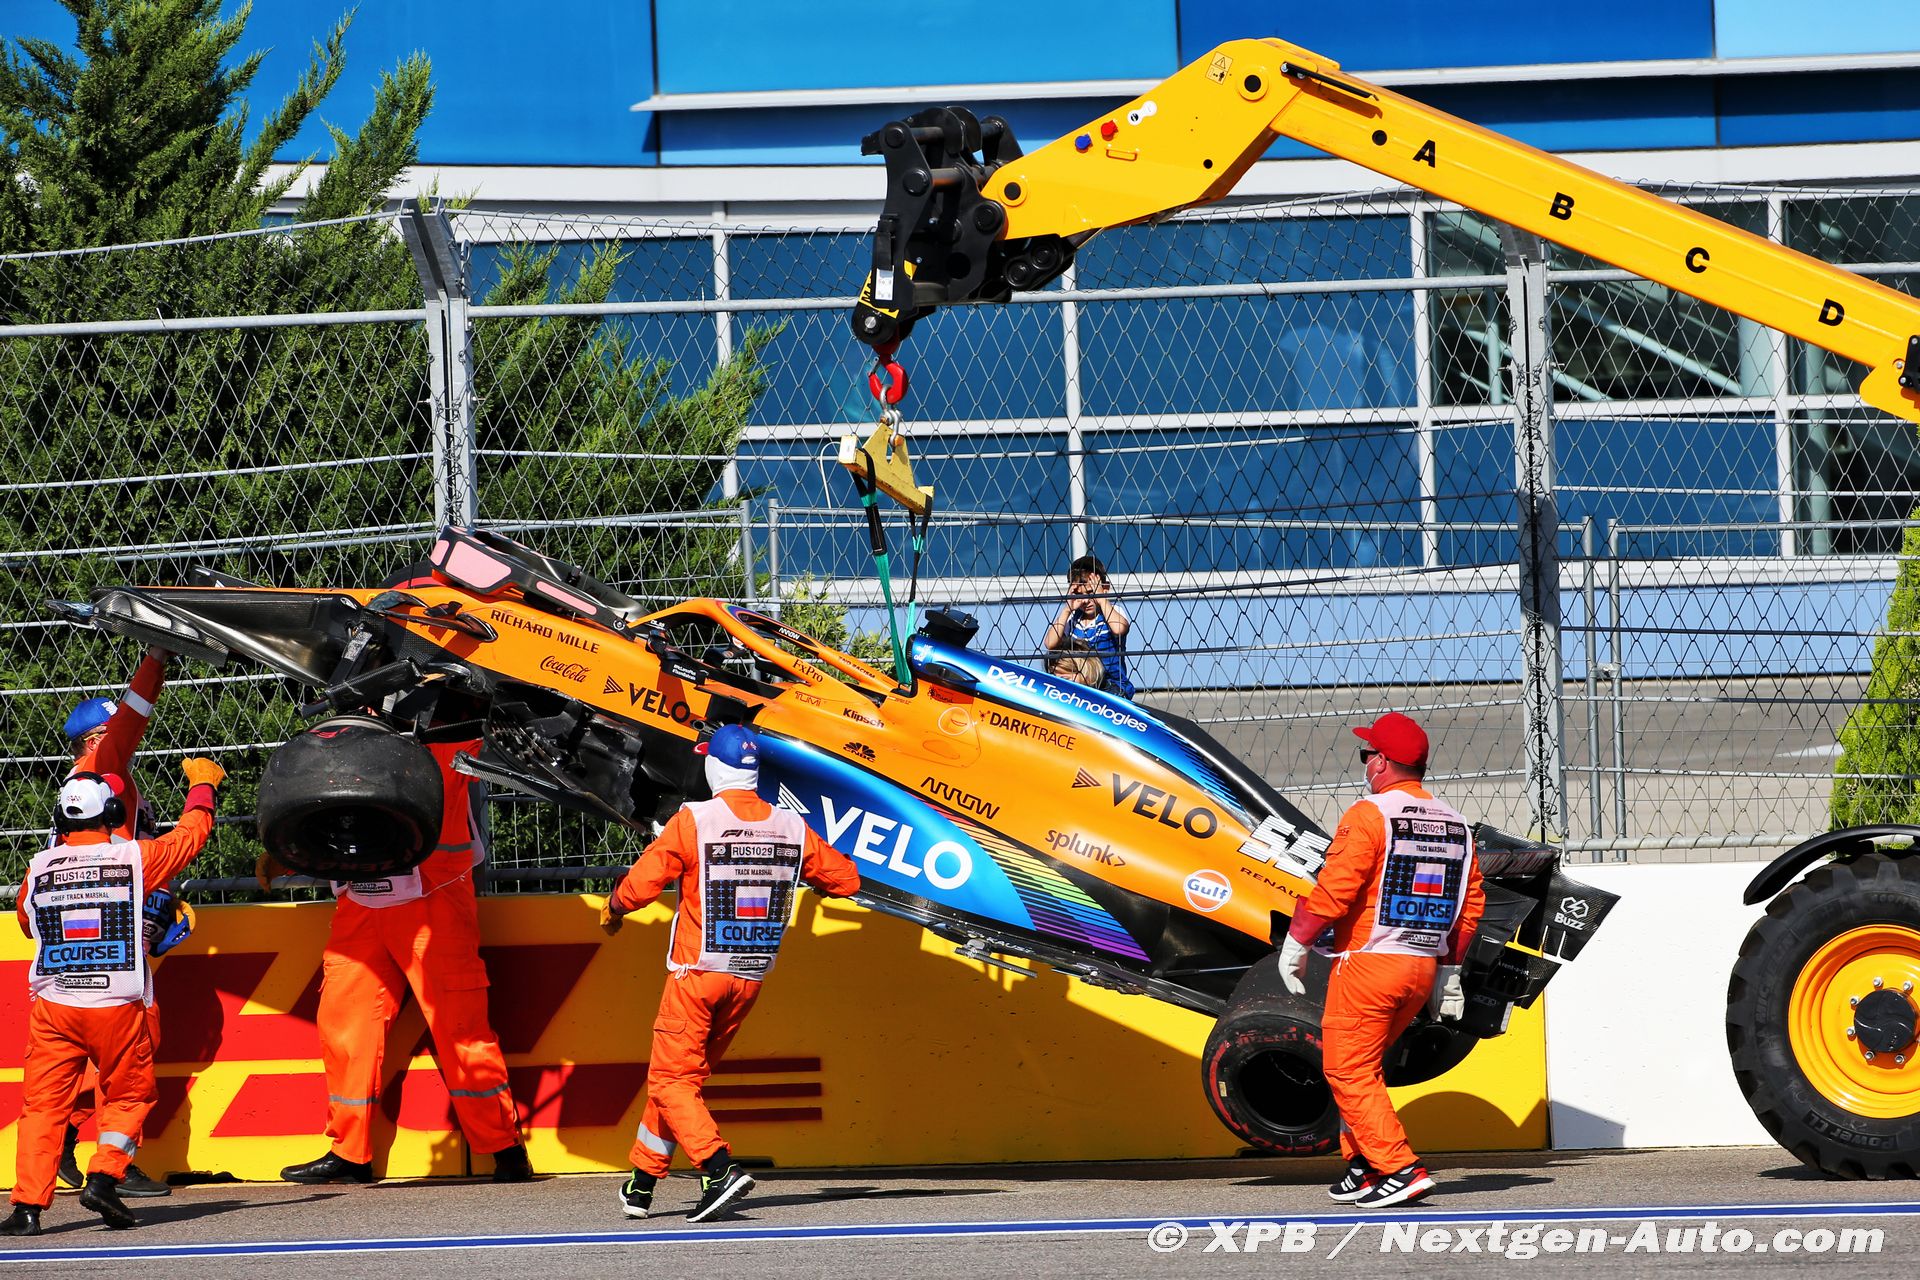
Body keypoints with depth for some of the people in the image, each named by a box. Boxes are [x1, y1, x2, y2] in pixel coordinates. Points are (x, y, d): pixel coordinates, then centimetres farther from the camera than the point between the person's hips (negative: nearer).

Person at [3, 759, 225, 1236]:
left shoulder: (39, 868, 4)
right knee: (130, 1094, 14)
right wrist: (202, 785, 31)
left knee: (43, 1103, 5)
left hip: (52, 1005, 2)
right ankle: (103, 1178, -2)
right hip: (117, 1005, -2)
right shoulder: (136, 857, -2)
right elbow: (192, 832, 14)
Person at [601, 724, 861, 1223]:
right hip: (751, 976, 5)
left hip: (698, 972, -5)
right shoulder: (792, 827, 1)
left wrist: (612, 910, 10)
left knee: (671, 1080, -1)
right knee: (685, 1076, 17)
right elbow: (846, 879, 10)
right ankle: (642, 1182, 21)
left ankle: (721, 1169, -22)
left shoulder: (693, 821, -13)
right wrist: (804, 878, 30)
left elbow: (640, 885, -13)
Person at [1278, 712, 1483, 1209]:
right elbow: (1472, 902, 13)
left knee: (1349, 1071, -3)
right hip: (1425, 969, 8)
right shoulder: (1454, 824, 10)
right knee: (1363, 1067, 20)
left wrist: (1296, 943, -5)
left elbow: (1333, 890, -16)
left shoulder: (1369, 815, -10)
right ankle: (1363, 1166, 18)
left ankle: (1401, 1169, -13)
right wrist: (1449, 970, 19)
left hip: (1368, 963, -7)